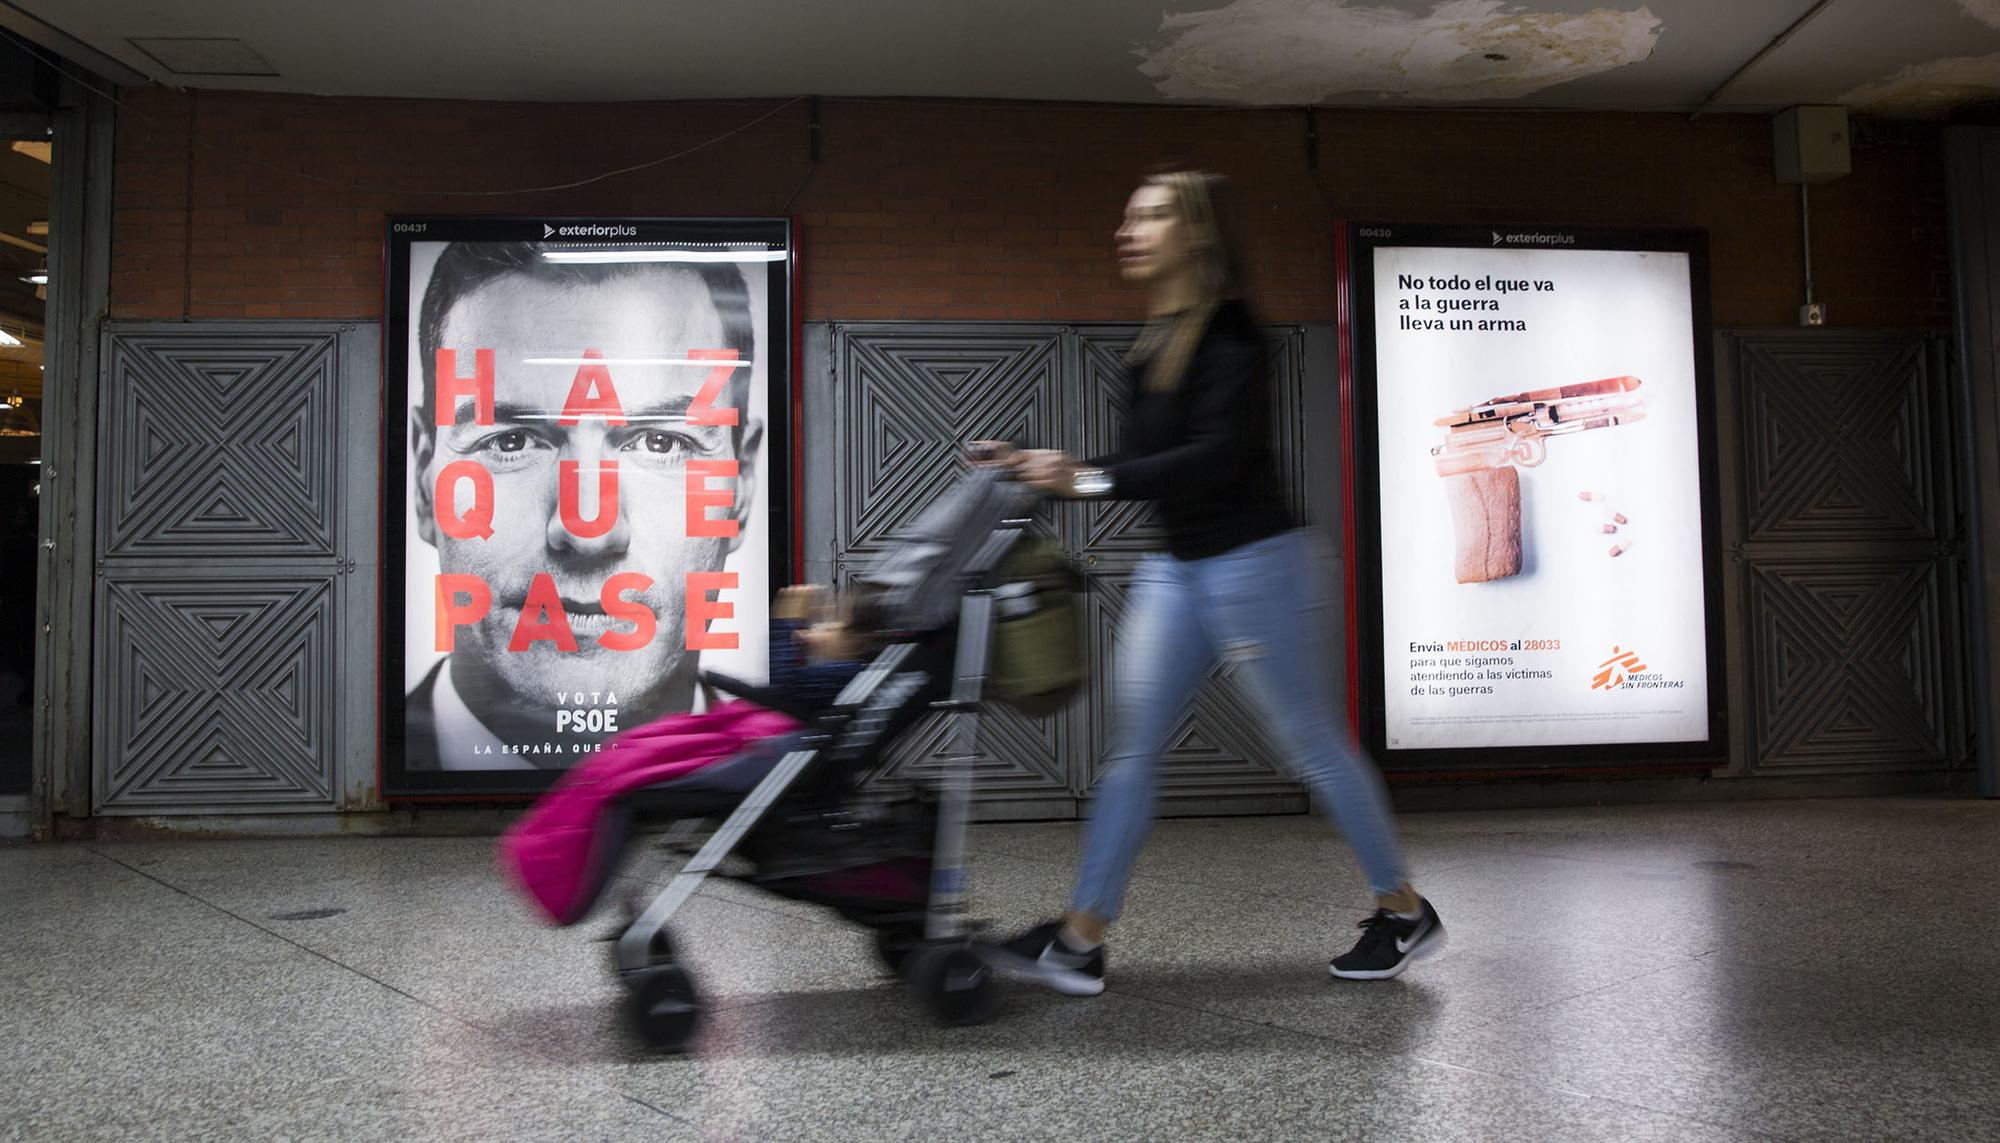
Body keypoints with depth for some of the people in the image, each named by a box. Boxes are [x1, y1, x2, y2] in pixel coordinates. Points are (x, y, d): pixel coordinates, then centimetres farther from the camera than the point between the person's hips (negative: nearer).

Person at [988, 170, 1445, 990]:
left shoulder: (1228, 332, -13)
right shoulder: (1155, 345, 13)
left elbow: (1216, 456, -23)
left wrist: (1090, 480, -25)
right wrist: (1038, 471, 6)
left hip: (1253, 563, -8)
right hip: (1176, 568, 9)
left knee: (1311, 741, 3)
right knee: (1132, 745, 4)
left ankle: (1405, 912, 23)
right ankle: (1081, 938, 8)